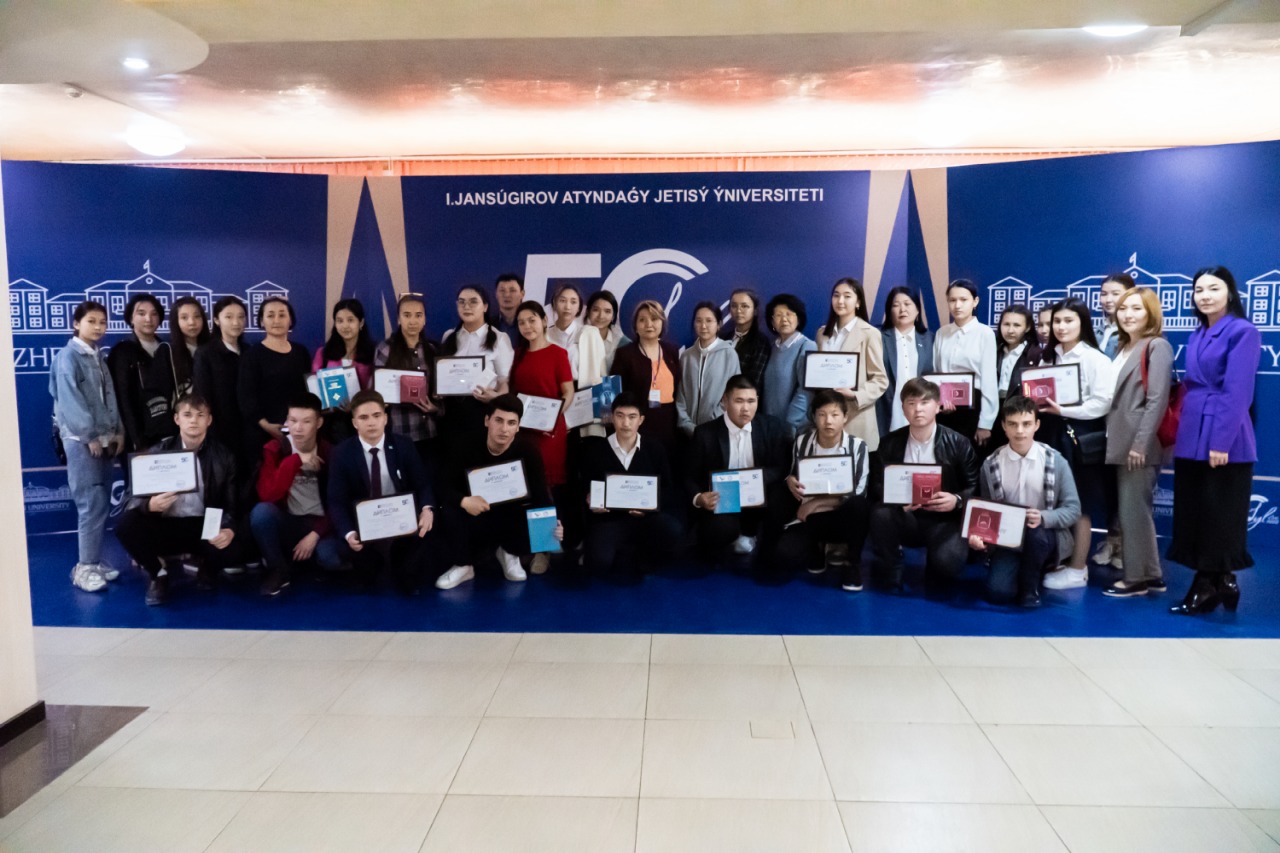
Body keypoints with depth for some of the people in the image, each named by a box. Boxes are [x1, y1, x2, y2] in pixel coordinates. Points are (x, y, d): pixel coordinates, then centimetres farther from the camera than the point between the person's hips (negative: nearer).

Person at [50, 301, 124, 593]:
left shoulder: (99, 357, 15)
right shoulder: (68, 356, -7)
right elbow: (69, 399, -14)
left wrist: (118, 431, 6)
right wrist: (89, 436, -15)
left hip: (104, 438, 7)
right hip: (81, 439, -7)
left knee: (103, 503, 8)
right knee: (92, 504, -9)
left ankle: (94, 561, 16)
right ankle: (84, 567, -2)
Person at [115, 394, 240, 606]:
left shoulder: (223, 457, -1)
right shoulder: (159, 451, 0)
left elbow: (232, 504, -5)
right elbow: (133, 498, -4)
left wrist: (229, 529, -28)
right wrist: (150, 505, -29)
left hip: (204, 528, -1)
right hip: (165, 527, 1)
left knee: (230, 548, -32)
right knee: (126, 525, -28)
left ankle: (207, 568, 9)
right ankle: (158, 574, 2)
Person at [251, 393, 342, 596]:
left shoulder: (330, 453, -5)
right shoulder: (274, 449, -6)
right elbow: (267, 495, -21)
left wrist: (315, 535, -17)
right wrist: (295, 460, -26)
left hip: (318, 523, -1)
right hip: (286, 523, 1)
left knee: (331, 558, -32)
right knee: (261, 511, -32)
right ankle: (279, 570, -9)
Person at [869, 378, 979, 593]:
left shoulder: (958, 443, -6)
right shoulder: (891, 443, -1)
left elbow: (975, 487, -2)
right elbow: (879, 484, 1)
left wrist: (957, 500, -25)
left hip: (944, 520, -2)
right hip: (905, 518, 2)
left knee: (947, 561, -31)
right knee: (880, 513, -31)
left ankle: (934, 578, 11)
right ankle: (889, 575, -5)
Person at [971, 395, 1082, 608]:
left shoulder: (1056, 461, -6)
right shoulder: (991, 464, -3)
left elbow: (1073, 509, -5)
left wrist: (1043, 518, -27)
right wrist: (978, 533, -18)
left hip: (1046, 537, -1)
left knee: (1035, 532, -38)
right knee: (998, 592, -22)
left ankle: (1030, 588, -9)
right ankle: (1028, 572, 14)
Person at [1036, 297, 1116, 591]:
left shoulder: (1095, 359, -7)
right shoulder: (1048, 357, 12)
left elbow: (1102, 402, -14)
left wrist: (1063, 410, -19)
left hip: (1081, 436, -6)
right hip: (1053, 433, 6)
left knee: (1079, 505, 2)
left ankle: (1077, 569, 10)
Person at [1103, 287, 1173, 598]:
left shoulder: (1157, 347, -8)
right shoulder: (1123, 348, 18)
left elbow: (1157, 400, -16)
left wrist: (1141, 443, -20)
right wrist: (1112, 438, 11)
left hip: (1139, 443, -9)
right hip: (1120, 442, 9)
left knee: (1133, 510, -3)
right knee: (1129, 511, 13)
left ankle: (1138, 577, 7)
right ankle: (1150, 574, 23)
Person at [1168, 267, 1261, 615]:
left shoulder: (1242, 332, -9)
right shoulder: (1197, 335, 14)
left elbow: (1237, 393, -16)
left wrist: (1221, 441, -20)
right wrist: (1179, 434, 12)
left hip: (1223, 439, -8)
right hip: (1192, 438, 8)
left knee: (1220, 514, 1)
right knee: (1193, 512, 10)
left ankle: (1219, 582, 13)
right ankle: (1208, 582, 20)